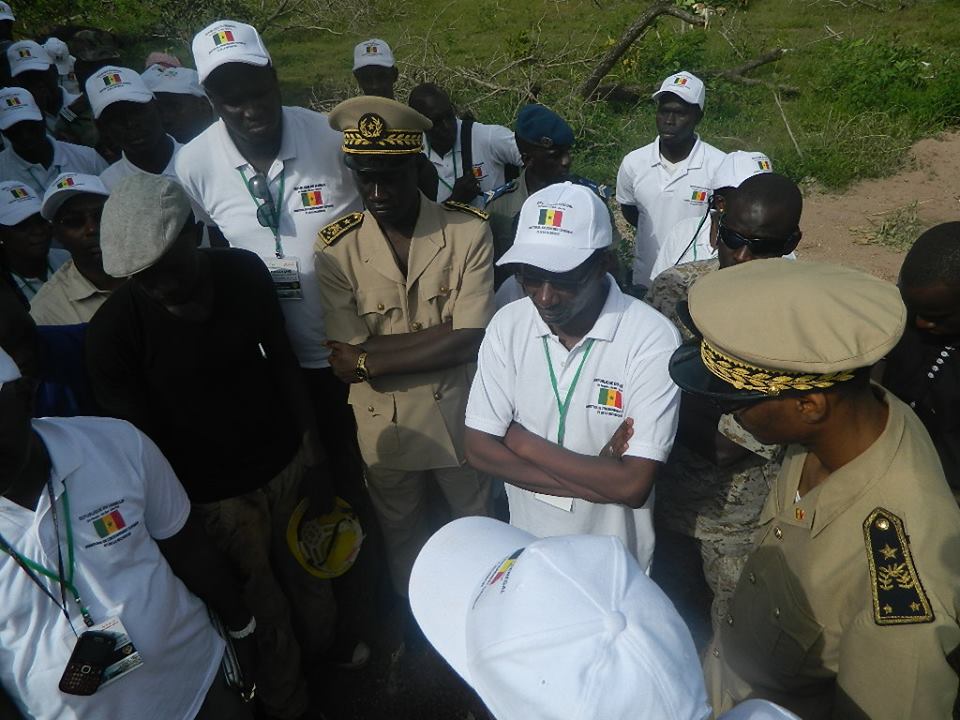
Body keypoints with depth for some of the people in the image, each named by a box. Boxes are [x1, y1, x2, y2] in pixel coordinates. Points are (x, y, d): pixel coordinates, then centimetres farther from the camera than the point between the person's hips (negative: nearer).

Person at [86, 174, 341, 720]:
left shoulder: (245, 271, -9)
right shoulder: (114, 331, -19)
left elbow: (283, 362, 1)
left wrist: (315, 459, 3)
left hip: (288, 464, 4)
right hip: (216, 498, -3)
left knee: (311, 576, 23)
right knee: (263, 615, 12)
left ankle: (327, 653, 55)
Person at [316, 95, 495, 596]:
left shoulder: (468, 231, -16)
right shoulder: (336, 249, -15)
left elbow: (470, 340, -22)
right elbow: (345, 362, -18)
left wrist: (370, 358, -20)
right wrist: (436, 341, -23)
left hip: (459, 416, 0)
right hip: (384, 424, 1)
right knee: (401, 538, 25)